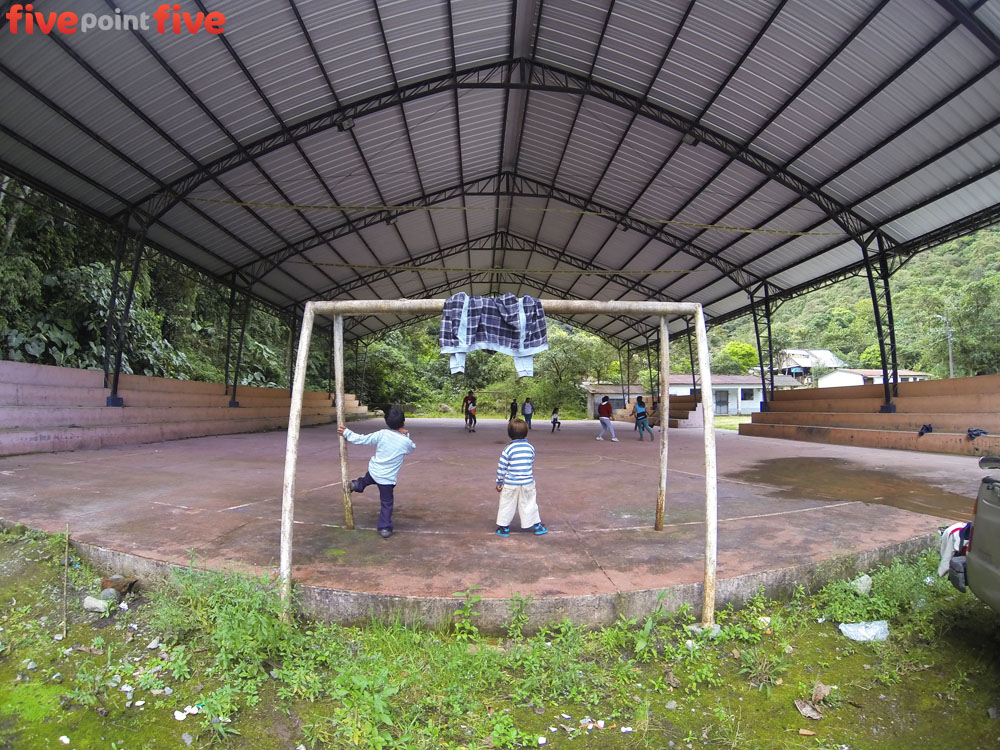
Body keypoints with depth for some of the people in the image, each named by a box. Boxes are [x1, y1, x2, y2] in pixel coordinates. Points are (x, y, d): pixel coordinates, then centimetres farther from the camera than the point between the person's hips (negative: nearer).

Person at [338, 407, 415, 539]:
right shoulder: (406, 442, -17)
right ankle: (385, 528, 17)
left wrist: (346, 433, 8)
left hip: (373, 470, 3)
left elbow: (362, 440, -5)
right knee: (387, 503, 12)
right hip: (387, 478, -2)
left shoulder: (382, 434, -12)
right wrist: (405, 435, 8)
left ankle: (356, 485, 53)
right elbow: (412, 448, 9)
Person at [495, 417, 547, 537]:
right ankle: (537, 526, 24)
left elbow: (501, 468, -8)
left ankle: (503, 527, 20)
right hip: (528, 483, 3)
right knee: (529, 505, 15)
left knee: (507, 505, 11)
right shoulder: (530, 448, -3)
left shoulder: (508, 450, -13)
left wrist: (499, 482, 2)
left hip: (511, 484, -2)